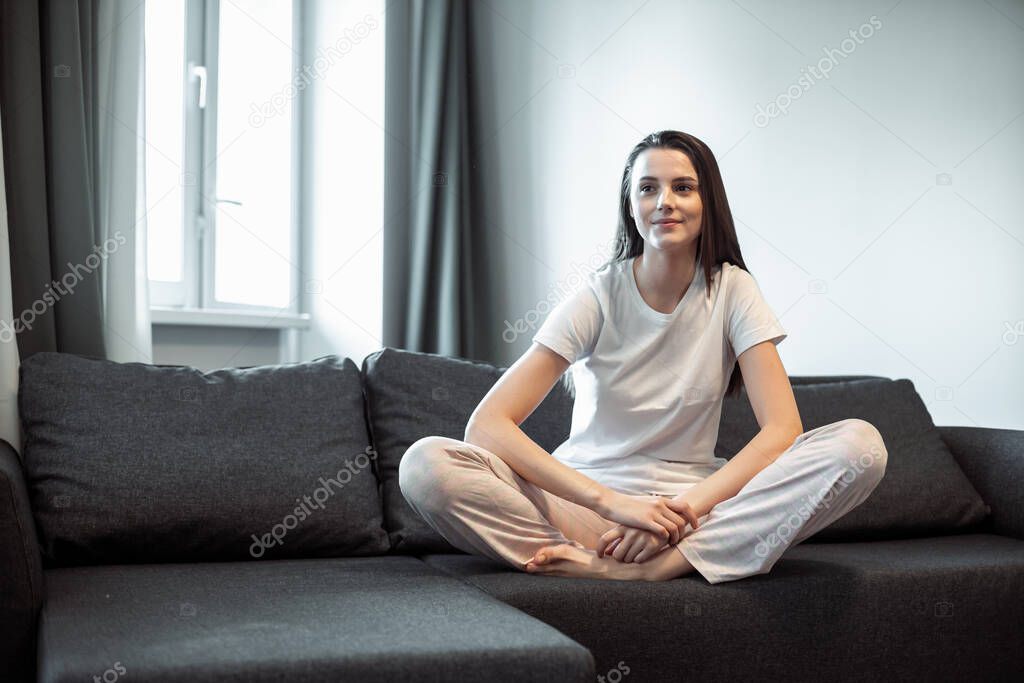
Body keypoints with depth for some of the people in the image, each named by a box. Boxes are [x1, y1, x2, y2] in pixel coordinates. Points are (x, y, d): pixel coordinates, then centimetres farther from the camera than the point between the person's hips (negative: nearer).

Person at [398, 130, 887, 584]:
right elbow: (486, 425, -18)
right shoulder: (598, 297, -7)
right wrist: (613, 502, -28)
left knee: (861, 443, -23)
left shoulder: (732, 290, -1)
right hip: (589, 500, -1)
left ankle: (633, 569, -30)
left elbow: (783, 428, -11)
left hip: (695, 497, 2)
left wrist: (686, 507, -26)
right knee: (426, 464, -27)